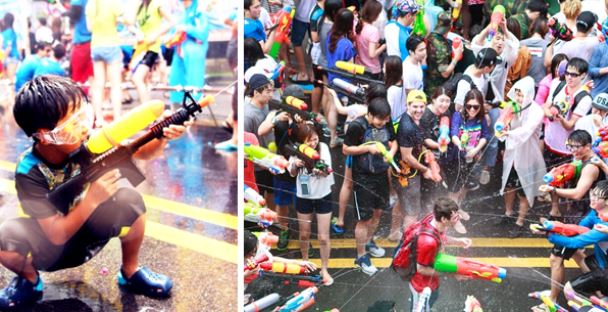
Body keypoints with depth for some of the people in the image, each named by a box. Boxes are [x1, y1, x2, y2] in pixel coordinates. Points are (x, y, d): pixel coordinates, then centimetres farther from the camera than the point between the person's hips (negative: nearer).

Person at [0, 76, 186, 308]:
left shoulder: (88, 142, -21)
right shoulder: (29, 172, -27)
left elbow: (139, 152, -15)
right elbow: (57, 235, -28)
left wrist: (162, 136, -37)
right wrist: (92, 199, -40)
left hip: (89, 231, 3)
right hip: (52, 244, -2)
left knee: (130, 199, -25)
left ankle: (130, 273, 0)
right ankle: (29, 280, 4)